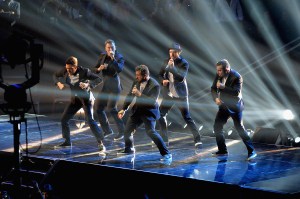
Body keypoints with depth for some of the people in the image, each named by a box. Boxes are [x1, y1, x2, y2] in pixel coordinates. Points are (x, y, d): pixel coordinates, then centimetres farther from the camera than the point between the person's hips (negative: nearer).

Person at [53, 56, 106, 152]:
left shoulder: (84, 71, -24)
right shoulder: (65, 71, -10)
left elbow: (99, 79, -21)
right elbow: (55, 75, 10)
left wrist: (88, 84, -36)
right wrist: (58, 83, -10)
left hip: (86, 98, -6)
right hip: (75, 99, 6)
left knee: (90, 120, -19)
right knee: (64, 119, 5)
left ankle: (101, 143, -13)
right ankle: (67, 141, 23)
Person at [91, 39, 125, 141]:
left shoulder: (119, 57, -9)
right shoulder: (102, 56, 5)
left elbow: (119, 69, -27)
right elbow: (94, 69, 7)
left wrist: (113, 58, -37)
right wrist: (99, 68, -15)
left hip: (114, 86, -6)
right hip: (105, 85, 7)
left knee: (111, 108, -19)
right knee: (99, 108, 7)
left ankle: (122, 131, -10)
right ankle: (107, 130, 24)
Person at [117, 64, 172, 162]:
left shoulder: (154, 85, -22)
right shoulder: (136, 82, -2)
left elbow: (152, 102, -29)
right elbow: (130, 95, 10)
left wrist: (140, 94, -33)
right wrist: (123, 109, 8)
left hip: (149, 111, -7)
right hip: (137, 110, 7)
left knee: (151, 131, -22)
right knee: (127, 130, 13)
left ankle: (166, 154, -14)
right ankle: (129, 149, 41)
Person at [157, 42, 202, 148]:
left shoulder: (184, 63, -11)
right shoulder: (166, 61, 4)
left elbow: (181, 78, -22)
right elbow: (160, 74, 14)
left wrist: (172, 67, -31)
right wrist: (163, 80, -8)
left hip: (180, 95, -5)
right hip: (168, 94, 5)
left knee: (187, 117, -6)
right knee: (161, 115, 4)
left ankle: (197, 139, 0)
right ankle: (164, 139, 15)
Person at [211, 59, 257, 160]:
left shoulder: (236, 77, -22)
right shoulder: (218, 75, -2)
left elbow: (237, 92, -30)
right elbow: (213, 88, 6)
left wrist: (223, 87, -34)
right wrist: (216, 98, -13)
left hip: (234, 106, -7)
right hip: (224, 105, 7)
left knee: (240, 128, -11)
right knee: (217, 126, 7)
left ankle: (251, 151, -5)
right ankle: (222, 150, 19)